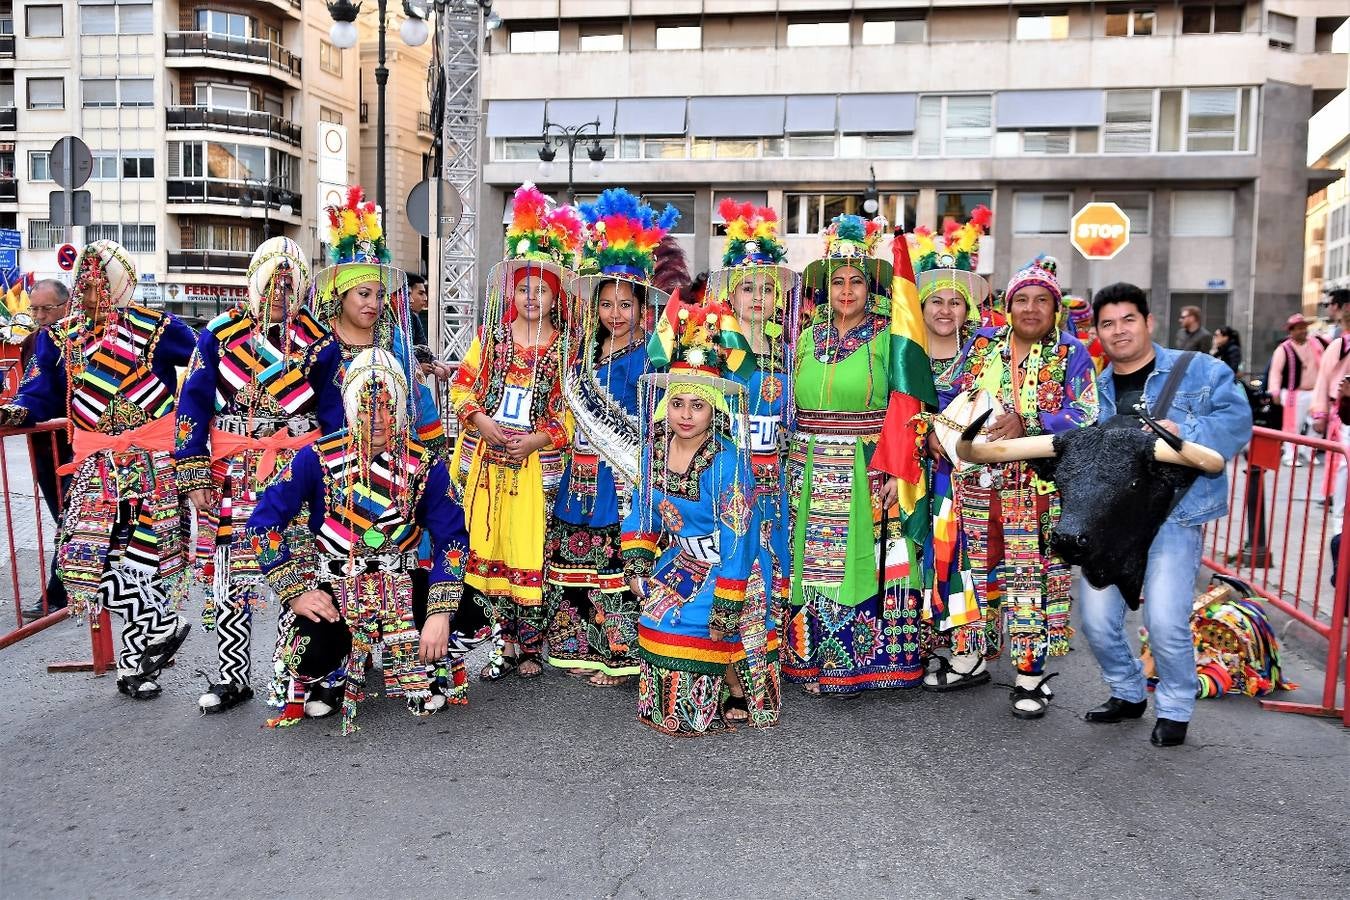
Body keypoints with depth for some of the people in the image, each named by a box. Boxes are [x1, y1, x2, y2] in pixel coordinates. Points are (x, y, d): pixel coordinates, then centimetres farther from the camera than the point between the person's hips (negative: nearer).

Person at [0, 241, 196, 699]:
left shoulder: (156, 327, 0)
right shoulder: (59, 338, 12)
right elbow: (42, 392, 8)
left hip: (155, 460, -3)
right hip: (97, 463, 3)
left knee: (142, 552, 0)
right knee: (95, 552, -9)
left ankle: (134, 660, 16)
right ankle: (163, 626, 10)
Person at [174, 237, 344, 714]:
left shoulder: (319, 341, 4)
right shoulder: (220, 333, 5)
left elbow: (334, 415, 6)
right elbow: (193, 404, 3)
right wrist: (194, 476, -3)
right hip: (230, 476, 1)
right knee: (228, 573, 5)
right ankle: (231, 677, 19)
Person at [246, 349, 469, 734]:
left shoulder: (424, 466, -4)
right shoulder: (317, 458, -7)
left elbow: (451, 539, -7)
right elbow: (263, 522, -7)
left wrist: (441, 614, -19)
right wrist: (295, 591, -16)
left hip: (400, 584, 2)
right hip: (331, 585, -2)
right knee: (316, 653, -30)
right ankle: (302, 674, 12)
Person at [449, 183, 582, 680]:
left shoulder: (564, 349, 0)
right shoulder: (491, 335, 6)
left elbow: (572, 411, -1)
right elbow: (462, 385, 7)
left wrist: (540, 438, -13)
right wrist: (481, 421, -9)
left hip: (536, 463, -2)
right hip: (488, 458, 2)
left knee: (530, 550, -1)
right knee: (490, 546, 5)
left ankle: (530, 645, 13)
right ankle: (507, 641, 18)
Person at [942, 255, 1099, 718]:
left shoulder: (1071, 354, 2)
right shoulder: (981, 345, 11)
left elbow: (1084, 414, -8)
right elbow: (949, 395, 14)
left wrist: (1027, 424, -22)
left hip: (1038, 485, -3)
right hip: (978, 479, 3)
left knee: (1031, 574, -4)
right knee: (978, 569, 10)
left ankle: (1031, 673, 4)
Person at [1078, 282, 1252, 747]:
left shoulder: (1199, 371, 2)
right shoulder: (1095, 389, 14)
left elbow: (1237, 422, -10)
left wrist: (1183, 431, -24)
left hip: (1175, 514, -4)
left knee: (1165, 621, -13)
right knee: (1096, 619, 1)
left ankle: (1175, 709, 15)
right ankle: (1128, 694, 30)